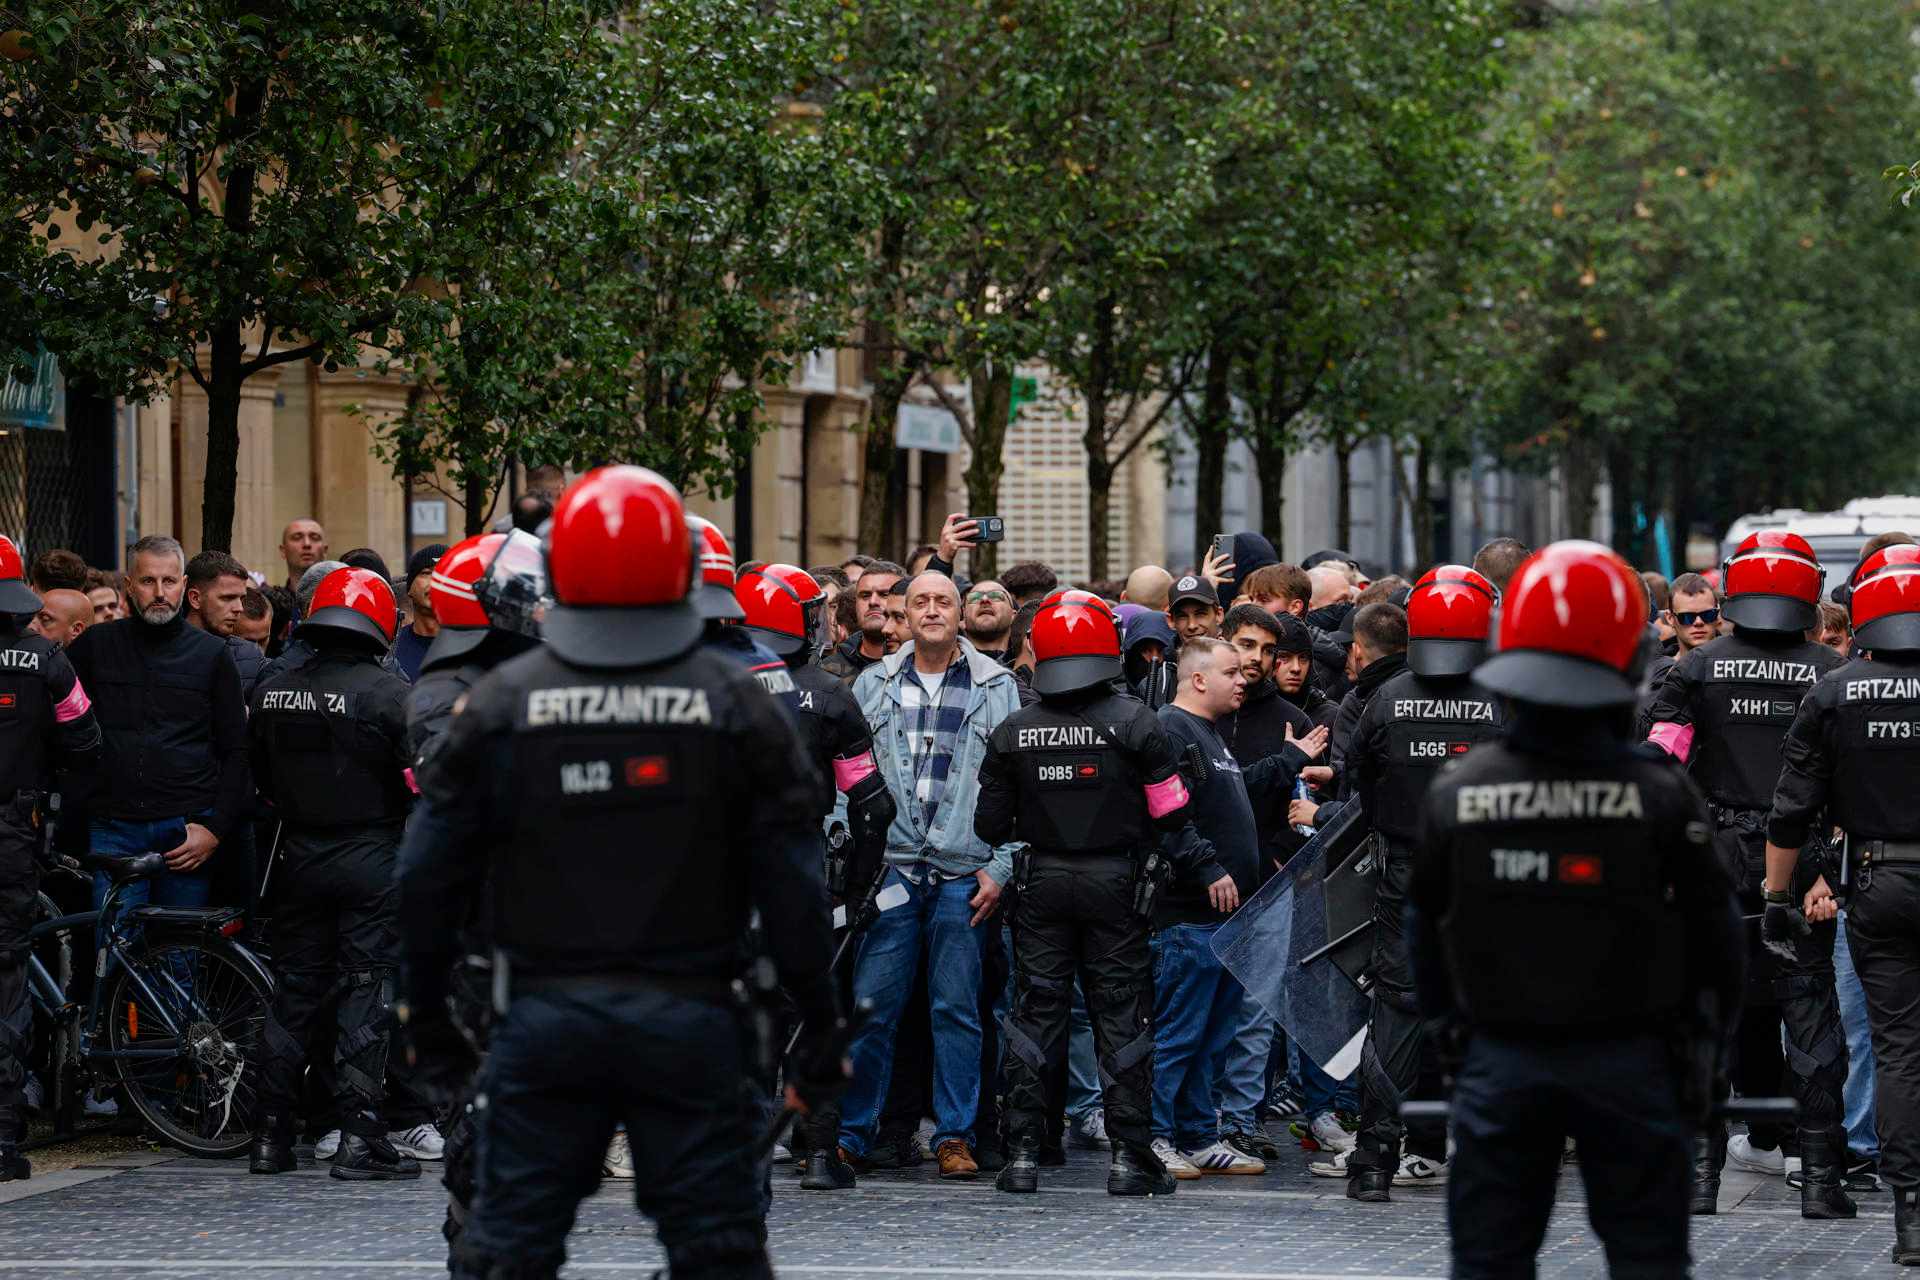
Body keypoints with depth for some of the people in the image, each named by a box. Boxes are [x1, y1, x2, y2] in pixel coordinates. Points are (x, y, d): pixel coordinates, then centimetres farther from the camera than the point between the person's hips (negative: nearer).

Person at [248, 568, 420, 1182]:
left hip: (299, 856, 5)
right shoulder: (389, 693, -13)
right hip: (372, 857, -5)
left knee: (294, 991, 12)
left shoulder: (271, 694, 3)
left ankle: (271, 1137, 14)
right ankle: (360, 1139, -6)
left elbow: (261, 779, 13)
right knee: (366, 992, -2)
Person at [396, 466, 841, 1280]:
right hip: (690, 1024, -1)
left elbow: (431, 875, 2)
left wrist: (424, 1011, 12)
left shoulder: (501, 704, 0)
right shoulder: (736, 706, -3)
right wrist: (820, 1023, 7)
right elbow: (792, 887, -2)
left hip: (544, 1021, 1)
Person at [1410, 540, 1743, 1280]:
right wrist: (1708, 1038, 11)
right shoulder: (1660, 795, -11)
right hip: (1628, 1065, -2)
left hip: (1499, 1062, 2)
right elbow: (1714, 933, -4)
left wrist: (1445, 1028, 19)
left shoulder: (1454, 794, -5)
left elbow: (1425, 933, 5)